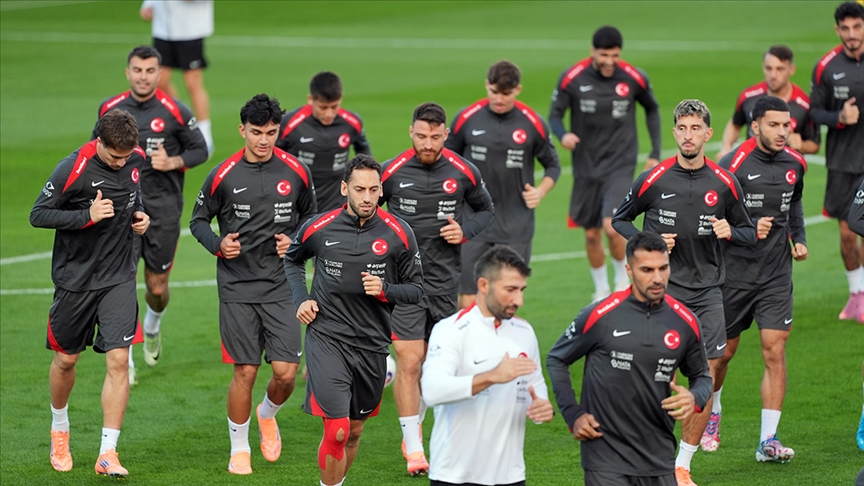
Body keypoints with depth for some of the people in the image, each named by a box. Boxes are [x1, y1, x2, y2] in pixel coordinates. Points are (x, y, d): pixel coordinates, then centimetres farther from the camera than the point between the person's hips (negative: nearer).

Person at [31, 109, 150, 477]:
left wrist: (139, 213, 0)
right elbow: (38, 215, -16)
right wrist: (88, 215, -26)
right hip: (75, 278, -2)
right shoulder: (73, 169, -19)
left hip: (119, 278, 3)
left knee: (118, 360, -10)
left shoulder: (136, 159, -3)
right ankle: (59, 430, 40)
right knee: (66, 360, 12)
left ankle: (107, 454, -8)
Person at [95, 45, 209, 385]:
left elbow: (200, 150, 2)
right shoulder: (110, 109, 1)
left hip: (163, 207, -1)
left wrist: (173, 162, -14)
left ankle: (152, 327, 45)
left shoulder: (175, 112, -6)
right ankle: (124, 362, -2)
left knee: (157, 288, 8)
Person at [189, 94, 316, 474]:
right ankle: (239, 449, 18)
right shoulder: (223, 175, -3)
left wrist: (295, 241, -3)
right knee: (245, 372, -1)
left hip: (281, 284, 1)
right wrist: (218, 244, -10)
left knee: (286, 372, -7)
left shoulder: (296, 172, 1)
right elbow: (198, 220, 8)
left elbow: (310, 216, 16)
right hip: (237, 288, -1)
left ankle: (268, 414, 28)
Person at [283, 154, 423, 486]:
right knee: (337, 431, -15)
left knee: (354, 431, 15)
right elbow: (292, 259, 18)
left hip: (372, 343, 2)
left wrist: (384, 290, -15)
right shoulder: (319, 228, -4)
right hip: (326, 338, -2)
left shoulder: (398, 234, -4)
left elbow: (415, 289, 4)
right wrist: (301, 299, 3)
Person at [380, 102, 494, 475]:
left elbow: (486, 210, 14)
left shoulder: (463, 172, -1)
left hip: (445, 279, 3)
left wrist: (466, 230, -5)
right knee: (409, 362, -10)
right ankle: (413, 449, -3)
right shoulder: (391, 171, -6)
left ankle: (414, 427, 35)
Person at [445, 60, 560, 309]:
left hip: (516, 227, 0)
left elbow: (553, 165, 12)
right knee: (467, 299, -6)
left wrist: (540, 191, -5)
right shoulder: (466, 119, -2)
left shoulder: (533, 124, -2)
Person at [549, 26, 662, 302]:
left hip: (620, 165, -2)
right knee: (591, 234, 8)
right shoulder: (572, 78, -9)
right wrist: (563, 135, -25)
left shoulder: (635, 79, -7)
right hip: (586, 167, 2)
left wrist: (655, 153, 10)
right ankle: (601, 290, 29)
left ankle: (623, 280, 9)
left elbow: (652, 110, 11)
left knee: (611, 227, -18)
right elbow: (555, 114, -2)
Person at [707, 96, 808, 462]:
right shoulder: (733, 165, -15)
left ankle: (768, 440, -5)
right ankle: (712, 412, 40)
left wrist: (799, 237, 8)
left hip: (777, 274, 3)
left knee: (775, 352, -7)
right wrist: (749, 229, -28)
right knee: (722, 353, 11)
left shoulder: (794, 163, 3)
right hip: (735, 272, -3)